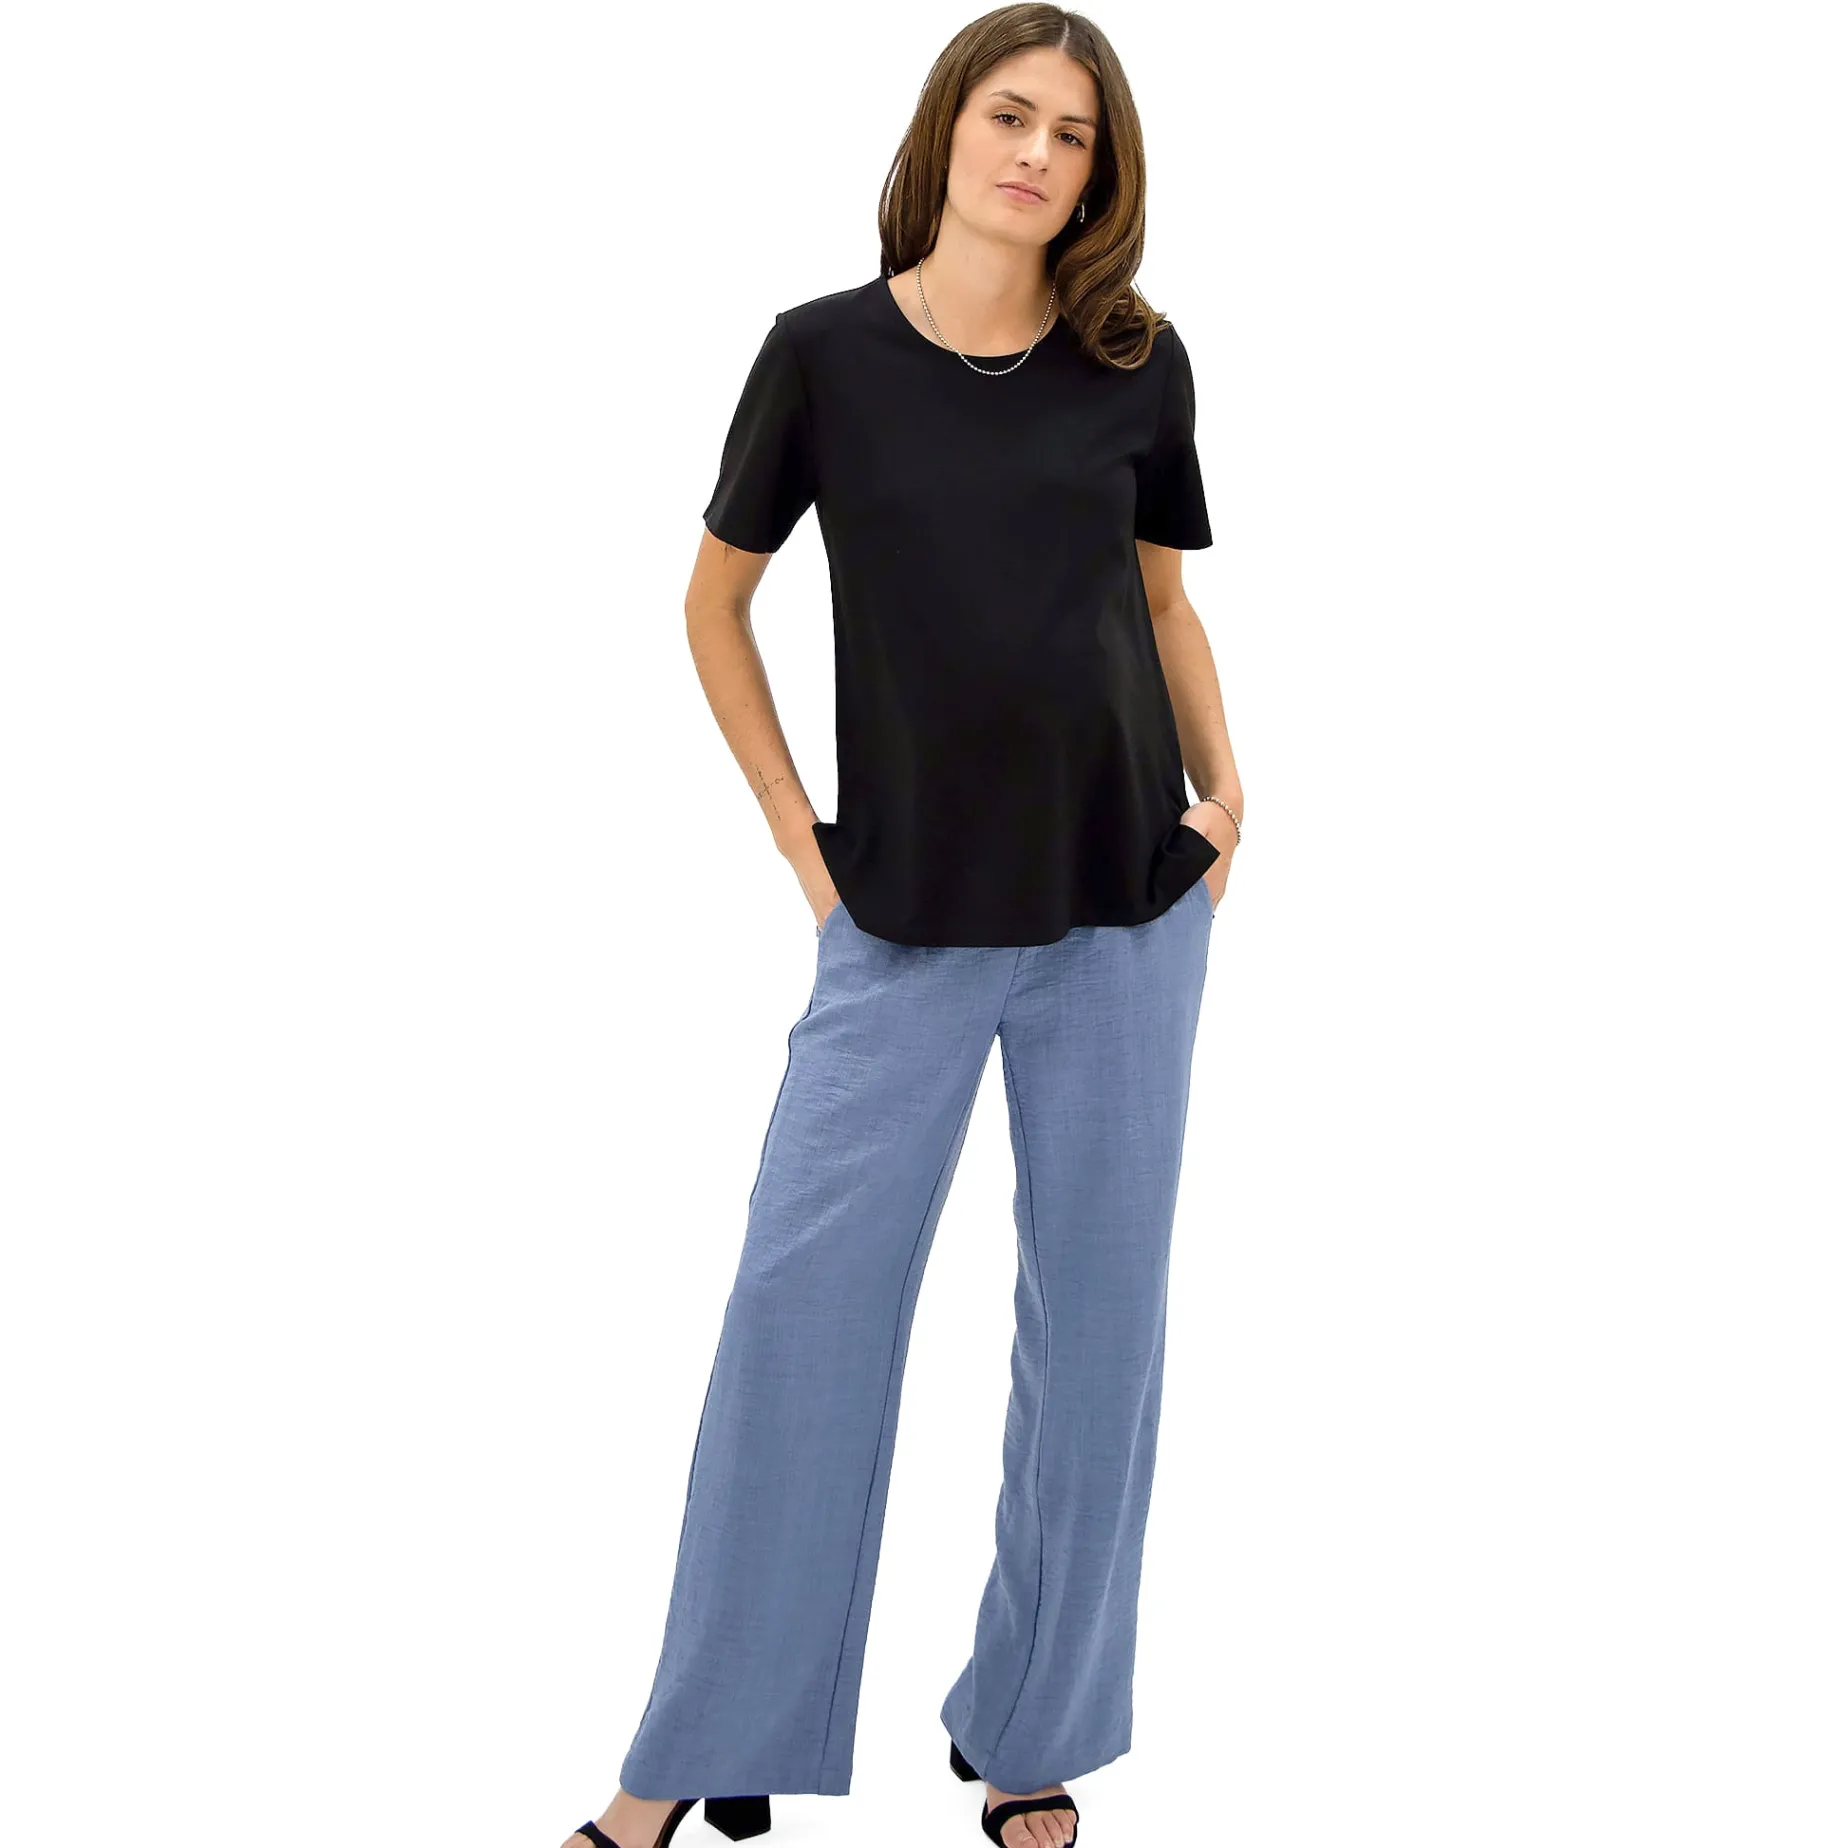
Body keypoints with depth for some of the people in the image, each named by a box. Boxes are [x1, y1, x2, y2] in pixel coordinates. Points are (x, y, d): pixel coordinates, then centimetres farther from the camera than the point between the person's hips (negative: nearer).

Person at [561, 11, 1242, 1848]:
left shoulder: (1138, 363, 3)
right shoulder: (825, 353, -1)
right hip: (907, 914, -2)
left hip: (1127, 901, 2)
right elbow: (715, 605, 7)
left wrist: (1222, 787, 2)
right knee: (804, 1294, -1)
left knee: (1097, 1305, 6)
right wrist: (794, 834, 1)